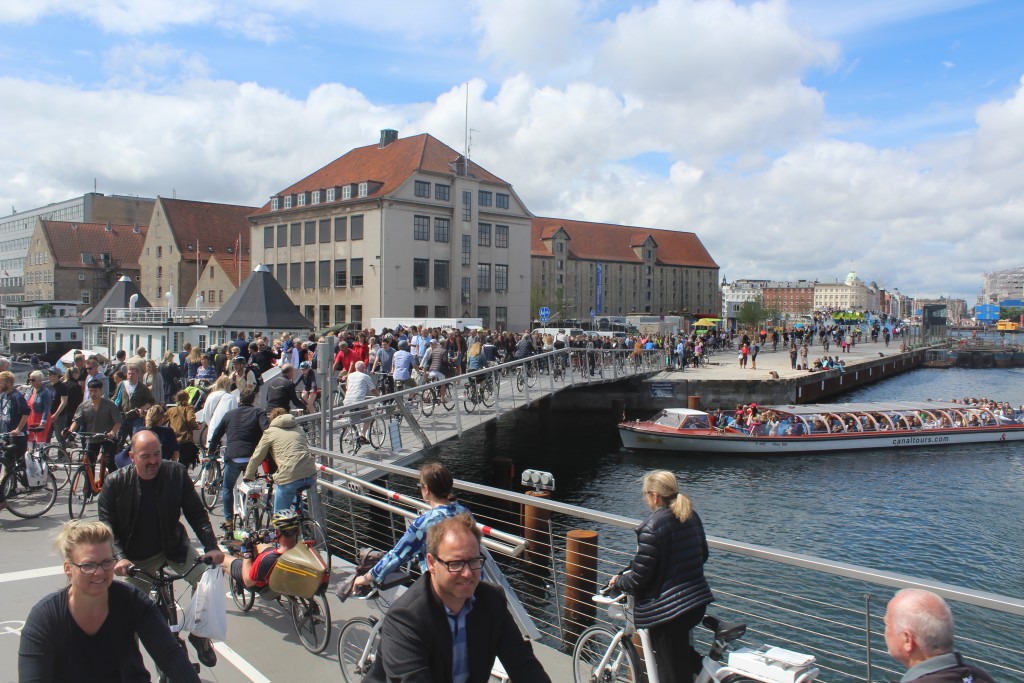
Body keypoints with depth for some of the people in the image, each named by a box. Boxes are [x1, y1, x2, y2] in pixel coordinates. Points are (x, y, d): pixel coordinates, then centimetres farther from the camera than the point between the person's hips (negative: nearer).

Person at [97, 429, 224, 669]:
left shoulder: (176, 473, -13)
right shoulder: (115, 483, -13)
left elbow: (196, 513, -8)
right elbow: (108, 527, -11)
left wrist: (211, 547, -20)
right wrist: (119, 557, -28)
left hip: (174, 547, 0)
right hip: (137, 557, 0)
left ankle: (199, 635, 3)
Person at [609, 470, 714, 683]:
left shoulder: (651, 527, -19)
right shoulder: (692, 516, 4)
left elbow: (639, 577, -17)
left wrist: (618, 581, 4)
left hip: (665, 610, -7)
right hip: (698, 603, 8)